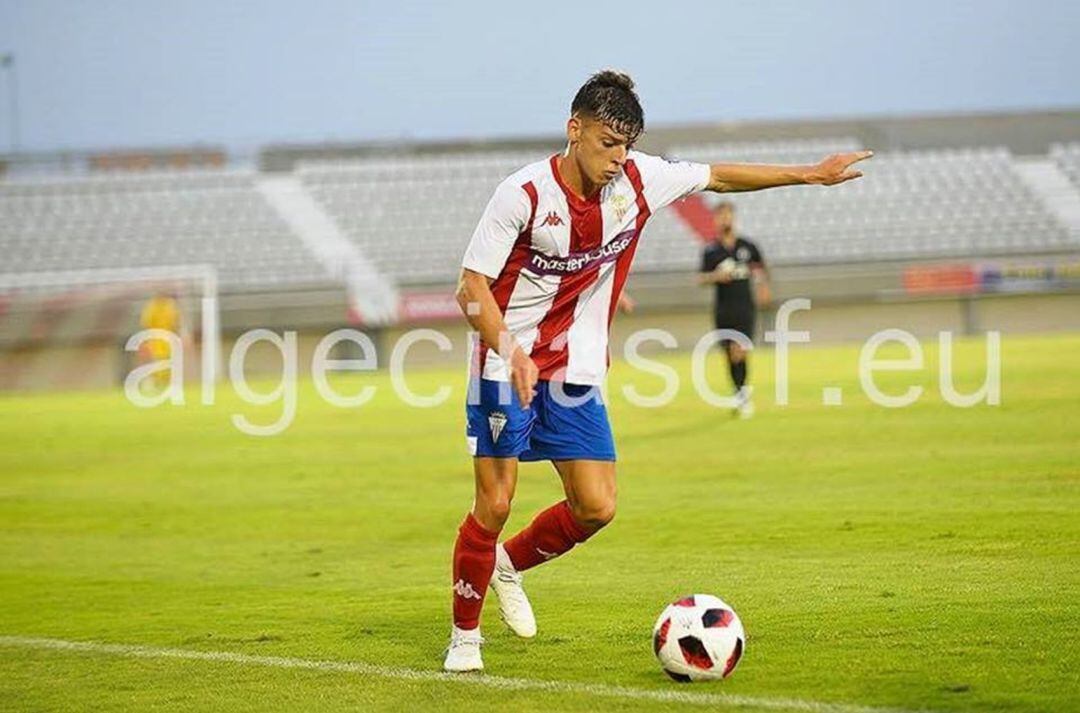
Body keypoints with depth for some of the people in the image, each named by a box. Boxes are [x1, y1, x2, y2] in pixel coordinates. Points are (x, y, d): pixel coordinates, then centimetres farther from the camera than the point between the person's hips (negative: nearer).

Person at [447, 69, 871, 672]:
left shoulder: (638, 180, -4)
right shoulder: (524, 194, -18)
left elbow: (718, 176, 12)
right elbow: (473, 287, -18)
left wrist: (812, 174, 13)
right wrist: (511, 352, -34)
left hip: (577, 374, 5)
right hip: (506, 370, -5)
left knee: (596, 508, -3)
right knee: (495, 504, -8)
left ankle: (509, 564, 25)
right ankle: (465, 634, 10)